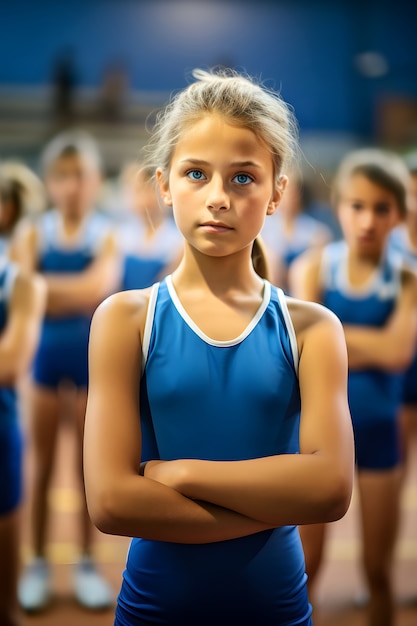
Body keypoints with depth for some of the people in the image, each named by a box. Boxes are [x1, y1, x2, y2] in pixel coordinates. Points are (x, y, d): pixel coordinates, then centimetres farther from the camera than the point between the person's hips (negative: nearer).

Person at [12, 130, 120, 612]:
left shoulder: (106, 236, -3)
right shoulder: (33, 233, 0)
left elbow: (100, 287, -21)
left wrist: (45, 286, -20)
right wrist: (77, 294, -22)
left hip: (92, 357, 0)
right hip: (43, 355, 1)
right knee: (41, 464, 8)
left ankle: (87, 565, 21)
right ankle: (38, 564, 20)